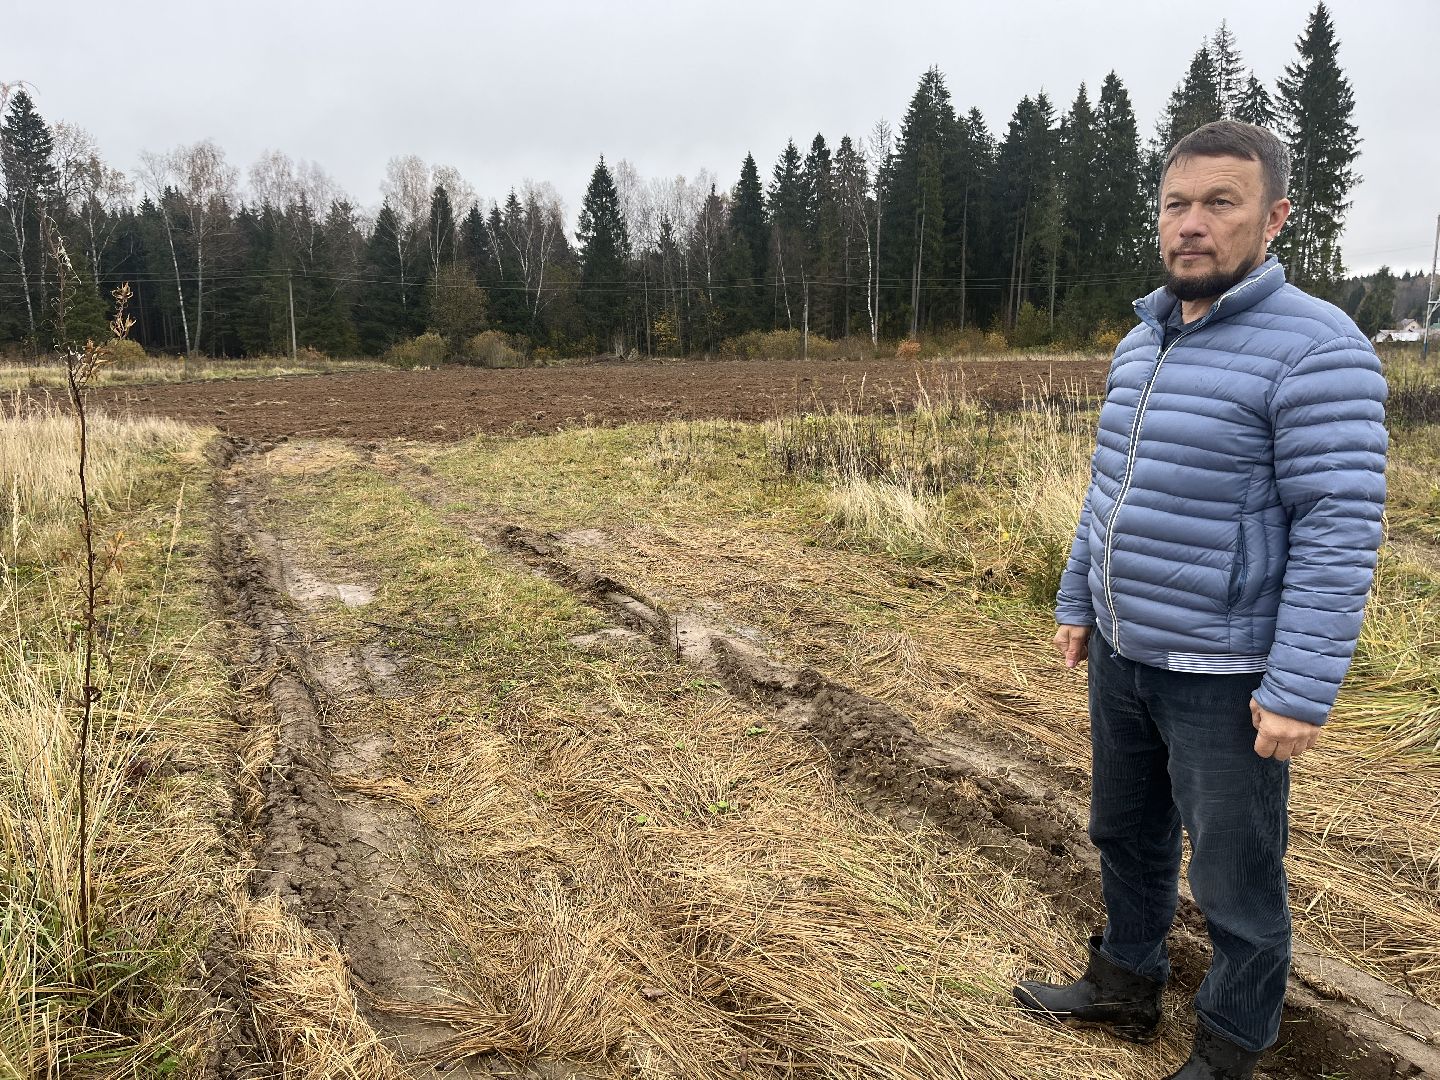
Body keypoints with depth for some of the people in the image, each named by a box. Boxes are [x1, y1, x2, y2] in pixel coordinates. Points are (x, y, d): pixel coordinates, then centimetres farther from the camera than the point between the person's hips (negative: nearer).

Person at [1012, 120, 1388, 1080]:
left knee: (1237, 880, 10)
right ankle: (1127, 987, 43)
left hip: (1224, 675, -7)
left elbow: (1340, 531, -20)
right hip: (1123, 654, 8)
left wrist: (1303, 690, -22)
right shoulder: (1143, 342, 8)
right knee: (1127, 837, 22)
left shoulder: (1315, 348, -17)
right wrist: (1077, 602, 16)